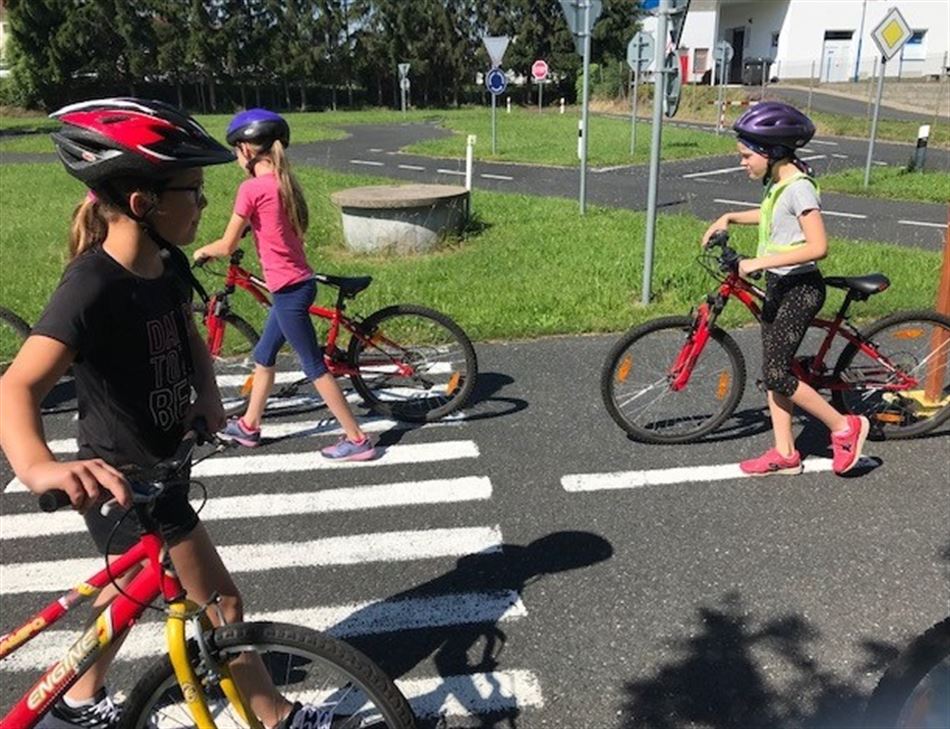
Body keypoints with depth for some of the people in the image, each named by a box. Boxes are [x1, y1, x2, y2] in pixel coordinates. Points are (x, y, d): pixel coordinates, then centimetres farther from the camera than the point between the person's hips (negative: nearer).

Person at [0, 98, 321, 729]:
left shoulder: (167, 266, -4)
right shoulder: (94, 288, -29)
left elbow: (189, 336, 14)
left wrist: (208, 400, -1)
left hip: (159, 467, 9)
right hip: (121, 482, -9)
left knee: (132, 588, 27)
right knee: (221, 602, 4)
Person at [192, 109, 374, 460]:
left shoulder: (252, 188, -15)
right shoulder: (283, 182, 9)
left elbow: (227, 247, -8)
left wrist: (202, 251, 11)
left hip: (288, 290, -9)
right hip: (299, 283, 9)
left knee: (315, 367, 0)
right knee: (264, 355, 21)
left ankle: (357, 440, 7)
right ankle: (248, 426, 37)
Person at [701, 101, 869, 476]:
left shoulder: (798, 186, -20)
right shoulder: (779, 181, 8)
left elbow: (818, 246, -27)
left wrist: (760, 262, -27)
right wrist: (729, 217, 15)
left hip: (799, 289, -9)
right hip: (778, 285, 9)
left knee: (776, 374, -7)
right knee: (773, 369, 10)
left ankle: (845, 427, 12)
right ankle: (785, 453, 20)